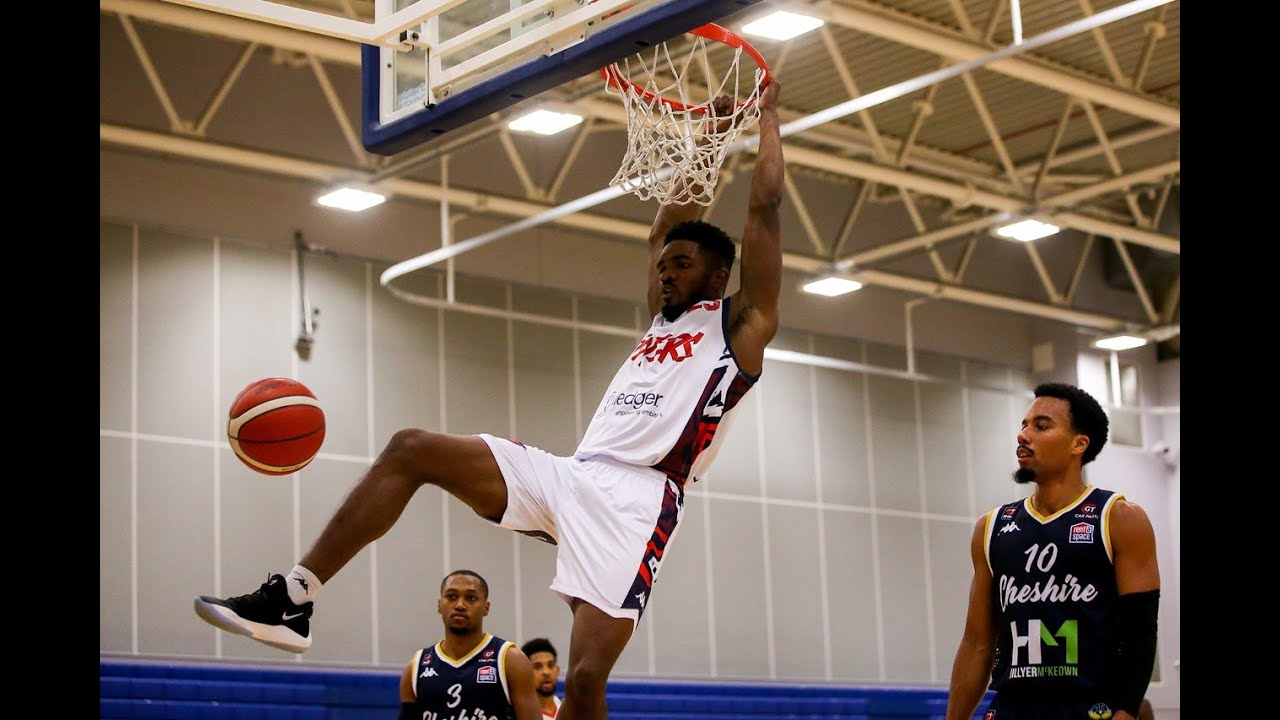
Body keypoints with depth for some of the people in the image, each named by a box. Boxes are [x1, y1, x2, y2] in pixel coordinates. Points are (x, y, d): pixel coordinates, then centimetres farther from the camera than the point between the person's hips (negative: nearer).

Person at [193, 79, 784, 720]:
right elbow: (665, 228, 35)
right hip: (570, 475, 7)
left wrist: (767, 118, 18)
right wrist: (705, 139, 38)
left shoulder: (741, 323, 10)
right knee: (411, 449, -5)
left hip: (634, 497, -7)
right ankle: (292, 600, -10)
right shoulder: (662, 323, 29)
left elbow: (764, 208, 8)